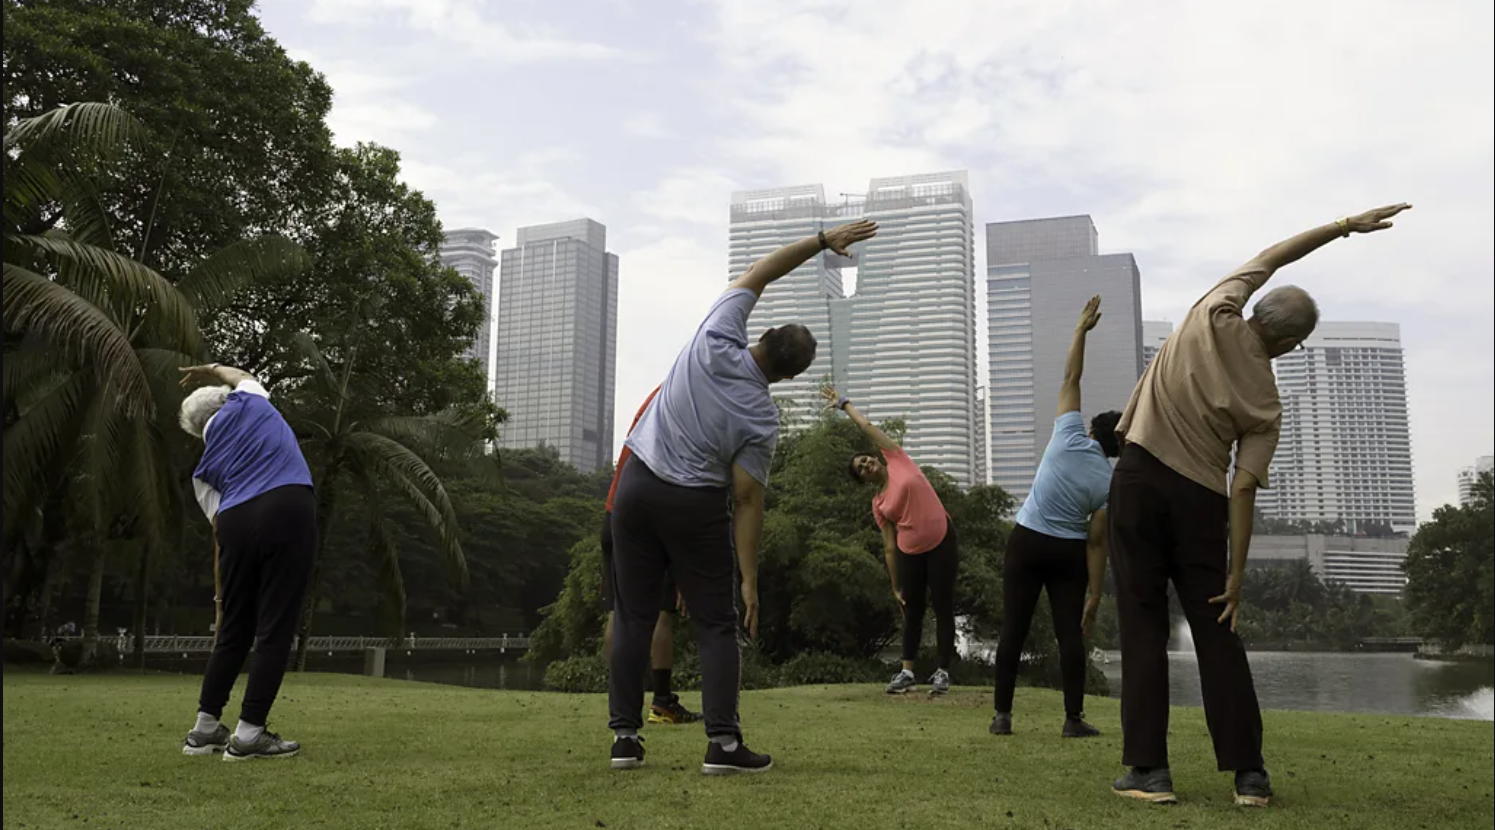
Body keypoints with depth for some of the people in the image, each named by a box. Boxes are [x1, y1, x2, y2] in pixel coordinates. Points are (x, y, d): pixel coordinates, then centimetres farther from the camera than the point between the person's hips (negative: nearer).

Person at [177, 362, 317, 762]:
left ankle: (205, 729, 26)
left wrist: (226, 583, 25)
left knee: (233, 630, 18)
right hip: (288, 510, -4)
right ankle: (248, 735, 2)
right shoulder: (248, 402, 19)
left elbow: (217, 522, 18)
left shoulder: (204, 469, 24)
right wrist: (210, 369, 57)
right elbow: (242, 376, 44)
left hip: (235, 523, 4)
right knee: (275, 629, 0)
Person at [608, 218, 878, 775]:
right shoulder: (762, 421, -12)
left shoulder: (715, 340, -9)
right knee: (716, 624, 7)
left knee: (633, 616, 8)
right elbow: (747, 501, -11)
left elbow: (759, 273, 2)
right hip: (697, 505, -3)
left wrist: (822, 241, 5)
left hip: (637, 486, 4)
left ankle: (625, 736, 10)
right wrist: (750, 578, -4)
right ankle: (723, 743, 1)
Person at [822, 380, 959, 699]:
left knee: (943, 606, -1)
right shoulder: (878, 505, 6)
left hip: (942, 542, -3)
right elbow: (889, 547, 5)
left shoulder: (897, 459, 1)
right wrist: (895, 586, 3)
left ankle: (942, 671, 4)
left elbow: (866, 426, 4)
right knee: (912, 610, 7)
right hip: (910, 552, 3)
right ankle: (907, 672, 11)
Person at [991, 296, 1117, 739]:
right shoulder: (1108, 484, -5)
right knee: (1070, 633, 5)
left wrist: (1082, 328, 4)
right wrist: (1095, 594, -5)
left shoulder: (1067, 436, -6)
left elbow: (1070, 378, -1)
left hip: (1027, 543, 1)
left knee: (1013, 629, 3)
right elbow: (1096, 543, -8)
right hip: (1069, 552, -1)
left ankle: (1002, 715, 6)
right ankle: (1074, 719, 3)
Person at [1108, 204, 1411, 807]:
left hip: (1140, 475, 0)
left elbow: (1269, 257, 15)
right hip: (1200, 499, 0)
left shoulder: (1216, 315, 0)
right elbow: (1243, 492, -5)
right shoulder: (1267, 406, 0)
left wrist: (1344, 227, 21)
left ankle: (1149, 768, -1)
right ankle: (1248, 772, 11)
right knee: (1216, 633, 9)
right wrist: (1236, 577, 0)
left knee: (1143, 624, 0)